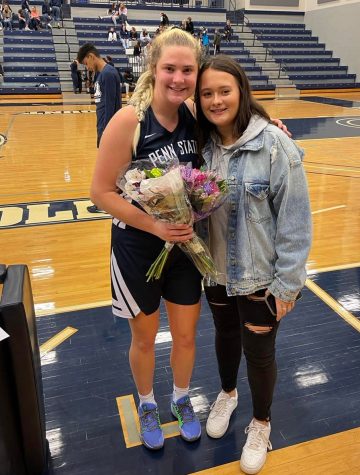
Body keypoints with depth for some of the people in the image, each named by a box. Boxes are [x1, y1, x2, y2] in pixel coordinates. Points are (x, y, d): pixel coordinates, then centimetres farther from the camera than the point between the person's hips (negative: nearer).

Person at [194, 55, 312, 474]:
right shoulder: (203, 144, -3)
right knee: (225, 335, 24)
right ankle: (227, 394, 54)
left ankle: (261, 423, 41)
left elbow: (295, 218, -16)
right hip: (216, 270, 5)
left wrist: (287, 281, -14)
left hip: (260, 275, -4)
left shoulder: (274, 144, -19)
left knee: (258, 350, 12)